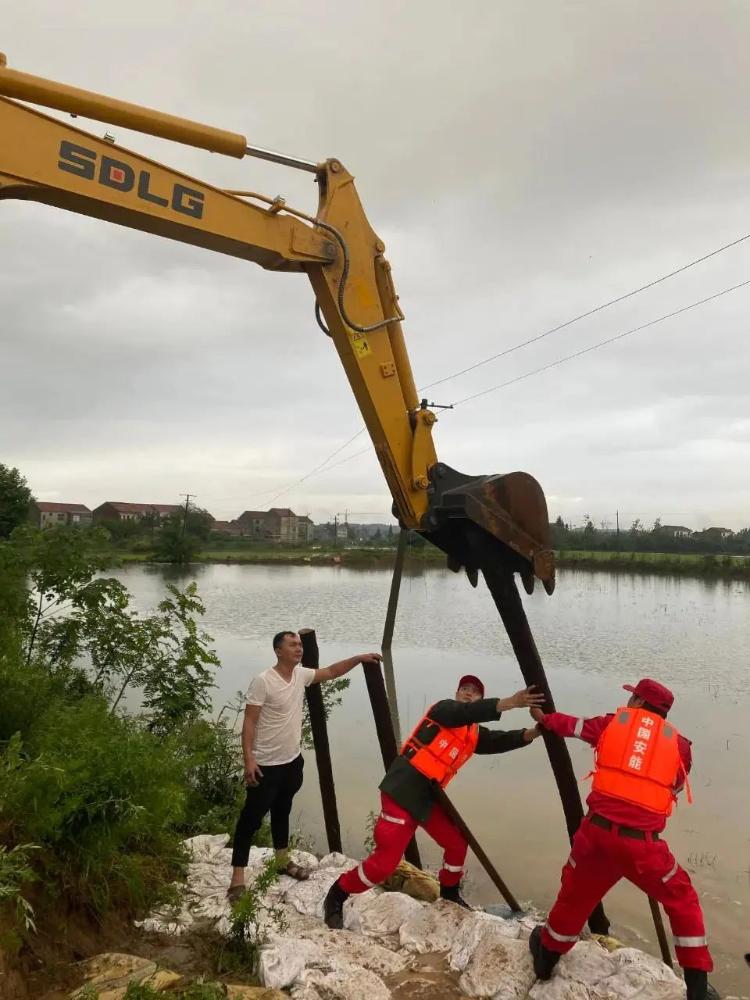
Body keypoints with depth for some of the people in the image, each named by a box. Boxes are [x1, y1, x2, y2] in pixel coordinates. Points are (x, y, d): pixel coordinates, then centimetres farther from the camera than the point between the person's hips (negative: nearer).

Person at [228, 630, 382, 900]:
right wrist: (248, 759, -25)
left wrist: (359, 658, -1)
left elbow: (331, 672, 11)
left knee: (282, 812, 23)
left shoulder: (301, 675, 0)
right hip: (266, 765, -7)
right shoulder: (263, 681, -21)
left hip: (292, 761, 7)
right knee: (251, 818, 1)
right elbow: (249, 722, -20)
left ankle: (283, 861, 39)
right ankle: (238, 876, 11)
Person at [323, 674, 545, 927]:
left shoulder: (475, 734, 15)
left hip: (429, 796, 8)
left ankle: (449, 893, 45)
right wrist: (510, 702, -33)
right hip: (403, 791, -8)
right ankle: (336, 896, 8)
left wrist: (533, 733, -15)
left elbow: (499, 741, 0)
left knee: (457, 843, 19)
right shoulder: (444, 708, -6)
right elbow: (466, 713, -26)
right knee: (385, 862, -11)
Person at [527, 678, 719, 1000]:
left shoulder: (612, 722, 9)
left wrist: (544, 718, 44)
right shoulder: (678, 742, 8)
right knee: (682, 901, 23)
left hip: (598, 830, 2)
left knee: (574, 893, 24)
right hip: (641, 841, -1)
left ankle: (546, 957, 43)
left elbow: (572, 725, 24)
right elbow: (675, 789, 20)